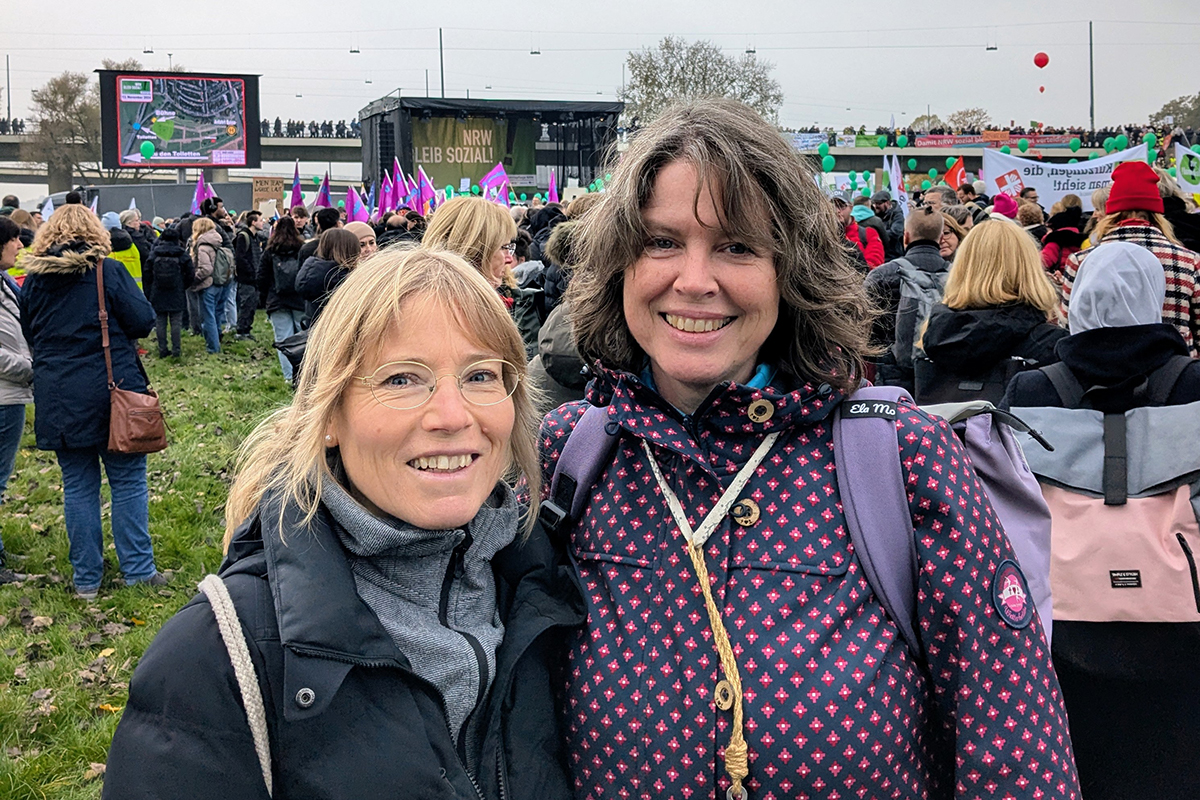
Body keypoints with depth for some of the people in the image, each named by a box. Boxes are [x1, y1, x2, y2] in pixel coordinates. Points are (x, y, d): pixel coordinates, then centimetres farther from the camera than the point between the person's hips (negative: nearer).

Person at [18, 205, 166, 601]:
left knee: (78, 486, 10)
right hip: (113, 391, -3)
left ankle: (86, 579, 15)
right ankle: (138, 570, 11)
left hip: (57, 398, 4)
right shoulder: (108, 270, -8)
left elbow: (29, 335, 15)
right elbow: (144, 321, -7)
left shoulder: (33, 279, 5)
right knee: (128, 481, 6)